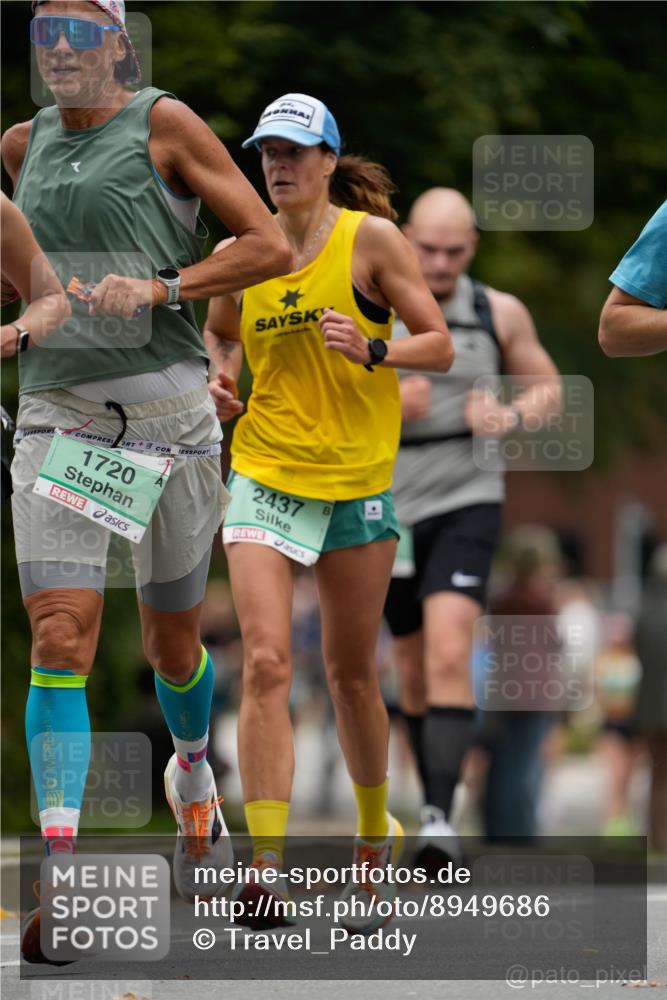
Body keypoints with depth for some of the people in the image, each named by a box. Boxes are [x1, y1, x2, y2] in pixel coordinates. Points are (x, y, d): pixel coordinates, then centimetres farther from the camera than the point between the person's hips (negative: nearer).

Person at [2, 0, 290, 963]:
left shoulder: (164, 123, -1)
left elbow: (270, 245, -5)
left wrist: (158, 288, -16)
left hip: (170, 414, -2)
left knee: (171, 642, 12)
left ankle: (193, 774, 45)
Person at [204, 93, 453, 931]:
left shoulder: (371, 237, -5)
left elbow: (440, 347, -4)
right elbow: (219, 334, 23)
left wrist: (371, 350, -22)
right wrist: (219, 374, 1)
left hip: (357, 481, -1)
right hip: (264, 475, 1)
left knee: (351, 672, 9)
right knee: (264, 662, -14)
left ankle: (375, 835, 31)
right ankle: (266, 861, -18)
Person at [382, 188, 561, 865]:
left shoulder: (500, 314, -1)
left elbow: (548, 390, 12)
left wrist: (509, 417, -10)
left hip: (468, 503, -2)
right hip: (392, 509, 2)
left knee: (449, 652, -21)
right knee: (413, 669, 13)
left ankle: (442, 819, -25)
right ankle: (432, 801, 33)